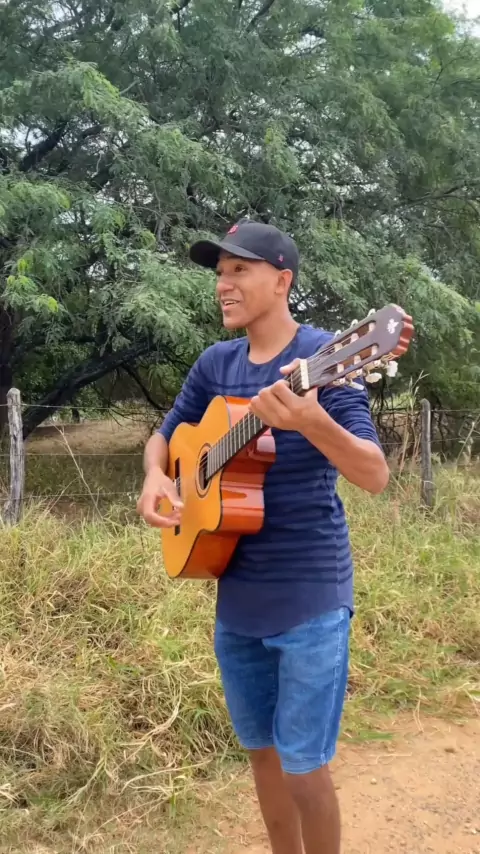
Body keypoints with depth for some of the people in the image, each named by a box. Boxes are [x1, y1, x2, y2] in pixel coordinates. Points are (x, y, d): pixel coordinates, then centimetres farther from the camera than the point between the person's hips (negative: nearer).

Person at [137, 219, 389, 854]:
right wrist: (155, 477, -6)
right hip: (236, 597, 6)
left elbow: (376, 476, -21)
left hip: (310, 598, -6)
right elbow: (166, 435, 17)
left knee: (302, 767, 1)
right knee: (261, 750, 18)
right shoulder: (215, 363, 5)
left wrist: (309, 421, -40)